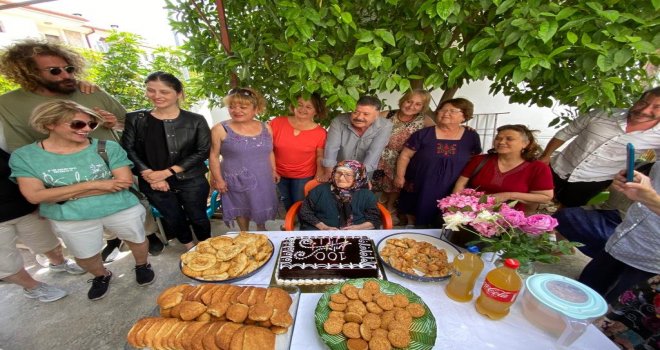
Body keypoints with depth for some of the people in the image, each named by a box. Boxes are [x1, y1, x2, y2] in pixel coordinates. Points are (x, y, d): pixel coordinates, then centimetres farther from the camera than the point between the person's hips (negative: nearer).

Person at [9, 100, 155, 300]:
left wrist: (66, 195, -15)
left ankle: (142, 266, 48)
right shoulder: (24, 156, -4)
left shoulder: (108, 148, -10)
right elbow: (34, 196, -13)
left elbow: (124, 182, -17)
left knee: (137, 241, 18)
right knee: (85, 258, 21)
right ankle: (101, 276, 53)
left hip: (121, 210, -1)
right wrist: (93, 184, -21)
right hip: (71, 220, 2)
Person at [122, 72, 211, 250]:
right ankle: (190, 249, 44)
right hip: (153, 183, 3)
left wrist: (168, 172, -14)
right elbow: (128, 150, 1)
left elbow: (202, 151, -9)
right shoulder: (135, 119, 1)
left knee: (198, 218, 10)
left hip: (191, 181, -2)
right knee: (174, 220, 18)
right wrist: (149, 175, -13)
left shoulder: (196, 120, -5)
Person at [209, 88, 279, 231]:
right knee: (242, 208, 14)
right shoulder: (220, 130, -10)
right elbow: (213, 156, -7)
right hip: (237, 180, -3)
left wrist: (273, 170, 12)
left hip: (263, 179, 3)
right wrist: (218, 179, -8)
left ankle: (261, 231, 42)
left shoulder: (265, 128, 1)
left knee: (262, 207, 17)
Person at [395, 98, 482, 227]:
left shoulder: (471, 136, 0)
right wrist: (400, 176, -8)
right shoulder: (423, 134, -7)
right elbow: (405, 155, -4)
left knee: (441, 224, 14)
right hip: (419, 187, -1)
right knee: (414, 218, 15)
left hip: (450, 191, 2)